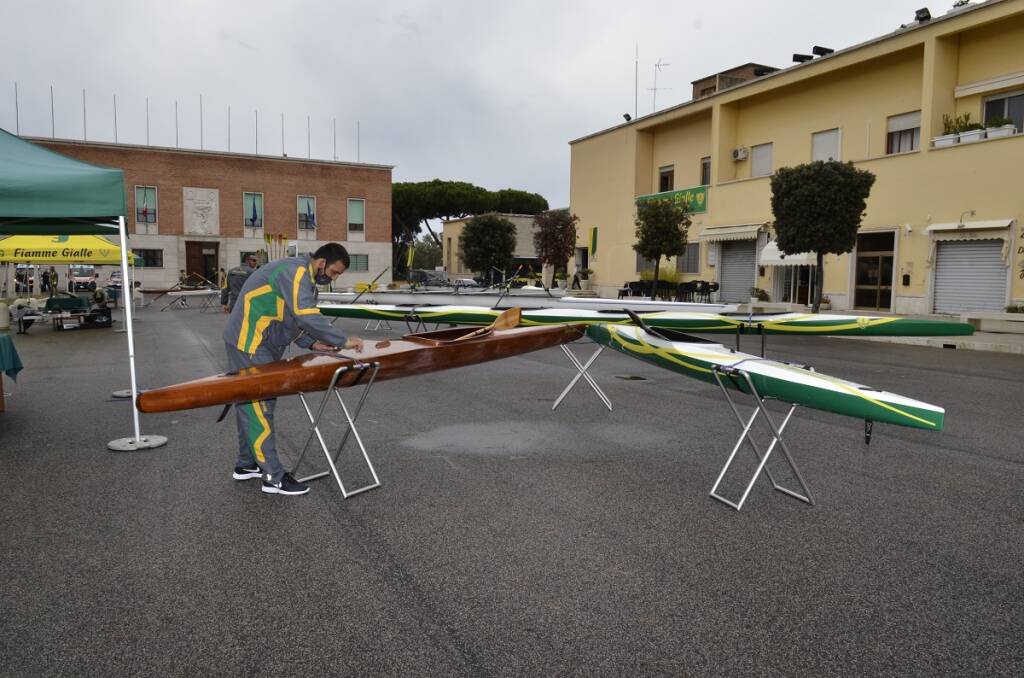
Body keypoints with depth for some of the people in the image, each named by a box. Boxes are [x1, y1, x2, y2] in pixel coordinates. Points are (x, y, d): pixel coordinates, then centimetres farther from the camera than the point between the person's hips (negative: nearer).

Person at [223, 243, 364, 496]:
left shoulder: (305, 278, 15)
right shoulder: (295, 271, -18)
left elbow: (292, 320, 17)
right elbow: (307, 316, -30)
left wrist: (311, 343, 1)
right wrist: (343, 341, -25)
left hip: (262, 345, 10)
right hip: (249, 343, -10)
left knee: (253, 404, 15)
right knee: (257, 405, -7)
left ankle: (247, 464, 27)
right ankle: (273, 477, -4)